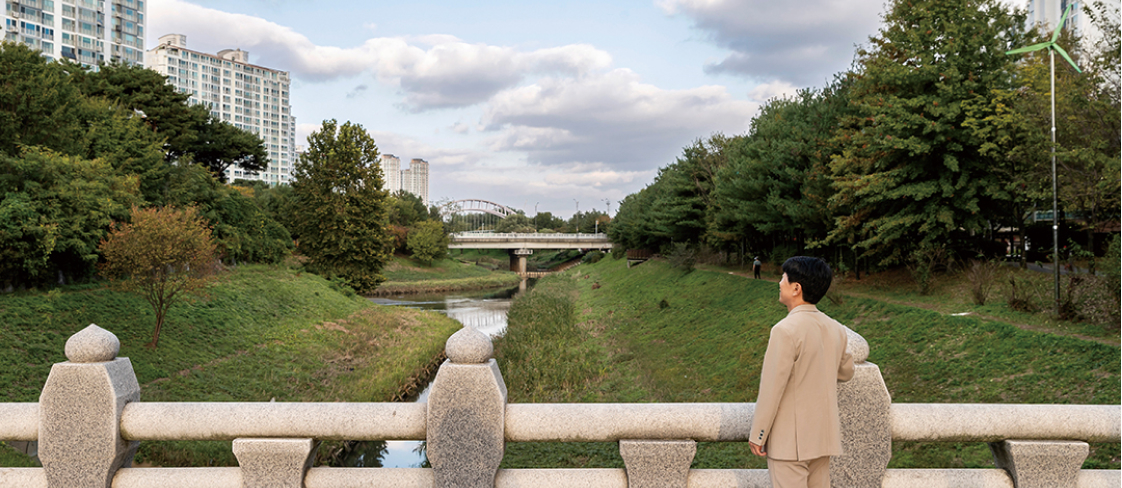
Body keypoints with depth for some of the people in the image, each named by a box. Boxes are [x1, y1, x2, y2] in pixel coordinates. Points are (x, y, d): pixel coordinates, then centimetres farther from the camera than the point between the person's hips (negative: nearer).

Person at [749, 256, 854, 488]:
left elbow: (772, 388, -18)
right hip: (823, 437, 8)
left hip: (789, 440, -7)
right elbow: (846, 372, 19)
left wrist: (757, 434, -10)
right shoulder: (836, 329, 4)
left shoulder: (786, 330, -20)